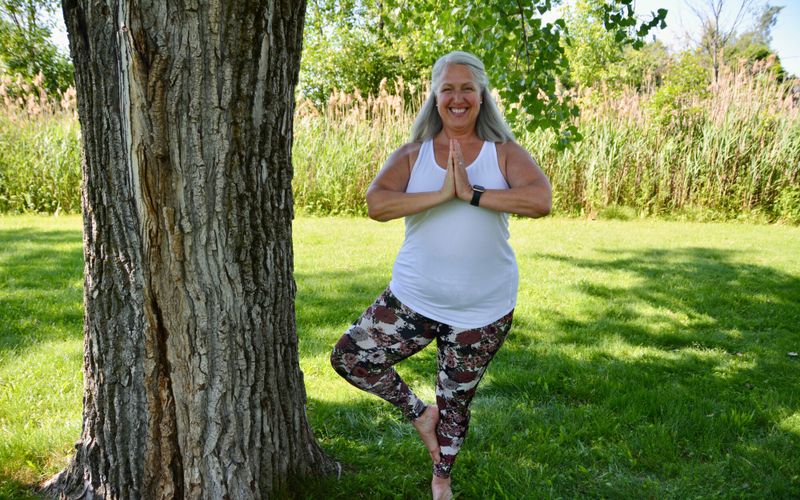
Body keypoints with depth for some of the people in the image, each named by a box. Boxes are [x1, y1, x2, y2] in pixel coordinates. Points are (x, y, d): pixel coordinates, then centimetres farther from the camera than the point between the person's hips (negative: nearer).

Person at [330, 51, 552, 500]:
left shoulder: (504, 153, -5)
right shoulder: (412, 155, -3)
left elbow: (541, 200, -23)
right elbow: (377, 204, -20)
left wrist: (472, 194, -25)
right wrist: (442, 193, -27)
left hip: (484, 308, -1)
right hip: (414, 299, 1)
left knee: (457, 399, 13)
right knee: (350, 358, -4)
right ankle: (419, 413, 20)